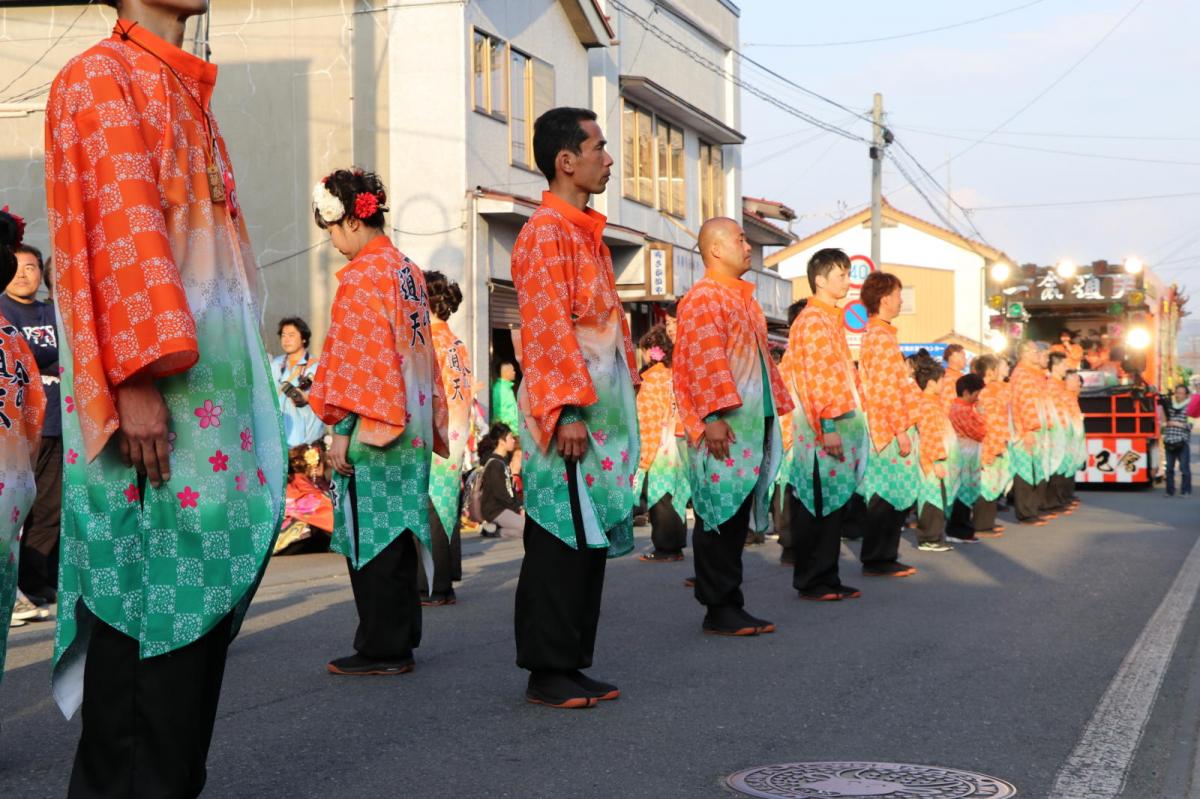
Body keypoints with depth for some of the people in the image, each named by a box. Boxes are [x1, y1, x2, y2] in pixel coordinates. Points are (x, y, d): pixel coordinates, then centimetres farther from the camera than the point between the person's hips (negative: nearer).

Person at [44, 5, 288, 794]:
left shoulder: (186, 93, 24)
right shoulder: (100, 76, -2)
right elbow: (118, 225, -13)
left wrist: (250, 385, 16)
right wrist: (138, 380, -22)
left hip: (214, 371, 8)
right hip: (151, 372, -8)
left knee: (203, 594, 7)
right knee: (149, 594, -8)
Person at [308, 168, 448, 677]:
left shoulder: (361, 275, -12)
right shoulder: (409, 271, 14)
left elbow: (357, 357, -17)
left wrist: (344, 430, -16)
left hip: (370, 426, -9)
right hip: (410, 427, 9)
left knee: (370, 534, -4)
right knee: (397, 530, 12)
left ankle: (382, 648, -1)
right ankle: (401, 638, 17)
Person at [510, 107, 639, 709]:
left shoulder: (587, 232, 19)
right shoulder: (546, 231, -11)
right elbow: (549, 328, -18)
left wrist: (624, 394, 19)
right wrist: (569, 409, -22)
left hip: (602, 407, 9)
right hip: (570, 412, -9)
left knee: (593, 539, 11)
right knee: (560, 541, -5)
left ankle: (571, 664, 17)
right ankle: (547, 674, 1)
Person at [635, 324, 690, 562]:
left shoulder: (652, 378, -10)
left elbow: (650, 420, -13)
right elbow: (679, 413, 10)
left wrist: (645, 455, -10)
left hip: (658, 450, -7)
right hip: (677, 447, 7)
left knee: (659, 500, -3)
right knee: (674, 497, 11)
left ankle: (664, 549, -2)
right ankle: (676, 546, 15)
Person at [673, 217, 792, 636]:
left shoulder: (745, 299, 21)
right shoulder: (703, 298, -8)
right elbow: (703, 360, -18)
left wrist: (774, 410, 20)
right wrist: (715, 415, -24)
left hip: (752, 425, 9)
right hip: (724, 429, -9)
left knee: (738, 518, 9)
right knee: (720, 517, -5)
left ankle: (731, 605, 14)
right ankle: (718, 610, -1)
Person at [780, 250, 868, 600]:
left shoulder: (831, 318, 19)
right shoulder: (813, 320, -11)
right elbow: (817, 377, -18)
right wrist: (828, 426, -23)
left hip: (840, 423, 9)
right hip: (823, 426, -9)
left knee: (835, 505, 10)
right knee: (818, 506, -5)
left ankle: (828, 578, 15)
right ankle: (811, 582, 1)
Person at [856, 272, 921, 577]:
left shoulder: (876, 334, 19)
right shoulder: (881, 337, -14)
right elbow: (887, 390, -20)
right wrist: (901, 430, -20)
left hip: (891, 428, 10)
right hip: (892, 427, -10)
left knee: (896, 496, 12)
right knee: (889, 496, -6)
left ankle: (883, 558, 16)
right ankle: (876, 560, -2)